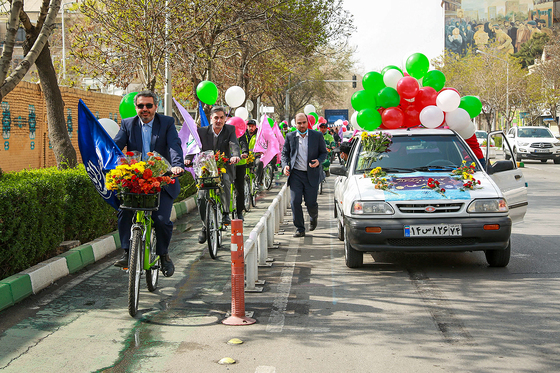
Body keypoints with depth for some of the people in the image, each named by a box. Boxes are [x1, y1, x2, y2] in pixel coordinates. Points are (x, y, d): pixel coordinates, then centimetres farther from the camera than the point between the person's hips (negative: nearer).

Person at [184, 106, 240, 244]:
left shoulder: (230, 130, 1)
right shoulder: (202, 131, 1)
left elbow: (234, 144, -16)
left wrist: (236, 155, -38)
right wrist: (188, 159, -28)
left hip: (224, 168, -1)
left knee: (225, 180, -35)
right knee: (201, 197, -12)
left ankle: (226, 213, -20)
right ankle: (205, 225, 11)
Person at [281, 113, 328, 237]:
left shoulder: (317, 136, 2)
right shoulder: (290, 137, 5)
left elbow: (324, 152, 8)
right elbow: (285, 153, 12)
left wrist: (319, 161, -12)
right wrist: (285, 165, -6)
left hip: (312, 174, -1)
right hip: (295, 174, 1)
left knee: (311, 203, -1)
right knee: (295, 202, -7)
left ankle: (313, 217, 35)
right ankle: (299, 229, 5)